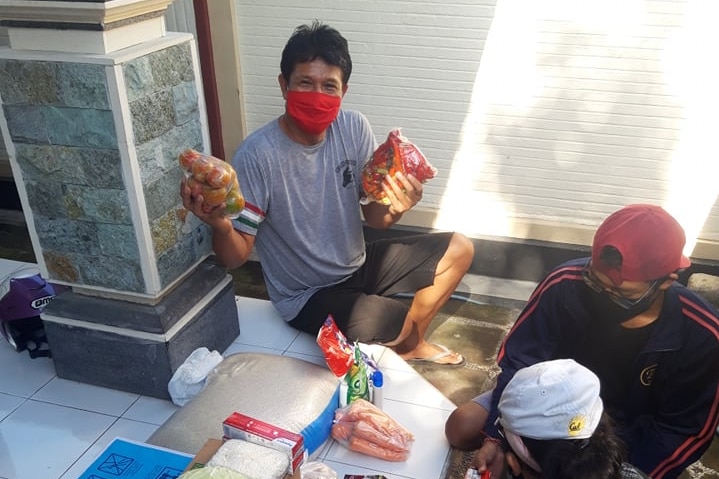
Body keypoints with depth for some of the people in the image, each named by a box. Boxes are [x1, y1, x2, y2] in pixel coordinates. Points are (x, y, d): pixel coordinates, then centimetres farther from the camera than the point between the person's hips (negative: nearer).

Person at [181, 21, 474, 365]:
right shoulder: (256, 156, -25)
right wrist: (219, 224, -43)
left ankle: (409, 344, 23)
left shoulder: (354, 128, -11)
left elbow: (374, 216, -4)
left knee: (459, 250, 5)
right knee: (406, 327, -25)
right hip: (306, 297, -6)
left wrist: (395, 207, -28)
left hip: (357, 266, 6)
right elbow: (236, 256, -20)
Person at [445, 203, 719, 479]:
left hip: (626, 436, -1)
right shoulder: (565, 285, -26)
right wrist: (498, 437, -24)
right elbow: (518, 363, -16)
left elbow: (682, 431, -17)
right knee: (462, 427, -12)